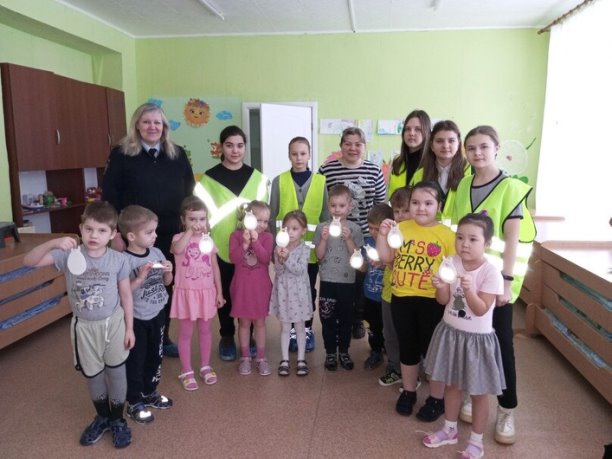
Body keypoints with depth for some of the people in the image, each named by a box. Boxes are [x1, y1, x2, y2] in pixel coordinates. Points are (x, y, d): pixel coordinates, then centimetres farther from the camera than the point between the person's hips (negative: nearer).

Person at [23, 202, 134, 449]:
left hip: (113, 323, -1)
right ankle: (102, 417, 42)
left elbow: (126, 295, -5)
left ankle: (118, 420, 33)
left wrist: (129, 328, -2)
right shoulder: (69, 255, -13)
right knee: (92, 375, 18)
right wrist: (52, 243, -35)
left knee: (116, 372, 11)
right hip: (84, 326, 2)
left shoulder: (119, 260, -13)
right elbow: (29, 261, -19)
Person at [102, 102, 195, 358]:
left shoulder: (177, 155, 7)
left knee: (166, 287, 12)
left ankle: (163, 339, 29)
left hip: (170, 236, 3)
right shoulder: (121, 154, -3)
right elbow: (109, 195, -5)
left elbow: (189, 194, 9)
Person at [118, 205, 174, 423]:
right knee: (135, 361, 9)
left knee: (155, 356, 20)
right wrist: (140, 278, -29)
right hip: (136, 319, -6)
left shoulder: (157, 253, -3)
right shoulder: (124, 260, -21)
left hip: (157, 314, 6)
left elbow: (167, 283, 9)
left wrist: (168, 272, -11)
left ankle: (150, 392, 40)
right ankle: (135, 402, 26)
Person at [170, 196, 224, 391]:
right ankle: (186, 371, 21)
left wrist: (219, 292, 6)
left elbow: (215, 267, 6)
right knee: (185, 333, 8)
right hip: (186, 292, -3)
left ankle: (205, 366, 31)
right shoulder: (179, 238, -8)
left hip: (206, 291, 3)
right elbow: (177, 250, -35)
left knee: (205, 330, 15)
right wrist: (190, 231, -31)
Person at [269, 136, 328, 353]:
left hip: (311, 247, 1)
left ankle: (307, 329, 29)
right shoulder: (279, 181, -1)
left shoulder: (320, 181, 0)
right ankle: (291, 329, 26)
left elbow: (325, 216, 3)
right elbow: (272, 216, 2)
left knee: (309, 290, 13)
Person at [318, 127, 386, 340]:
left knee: (361, 279, 12)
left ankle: (358, 320, 30)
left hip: (366, 236, 2)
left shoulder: (374, 170, 1)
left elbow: (382, 203, 7)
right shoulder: (326, 170, -5)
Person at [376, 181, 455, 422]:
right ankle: (408, 392, 37)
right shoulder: (400, 228, 1)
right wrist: (382, 235, -12)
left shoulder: (446, 234, -7)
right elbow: (385, 258, 0)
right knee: (407, 348, 18)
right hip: (401, 298, 3)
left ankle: (437, 398, 28)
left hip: (432, 301, -3)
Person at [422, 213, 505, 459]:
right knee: (451, 384, 20)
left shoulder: (491, 273, -19)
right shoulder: (450, 263, -6)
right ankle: (450, 430, 41)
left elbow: (481, 310, -20)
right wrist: (440, 287, -26)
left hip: (476, 338, -4)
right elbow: (443, 301, -5)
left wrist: (469, 290, -36)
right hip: (450, 332, 5)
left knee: (478, 392, 12)